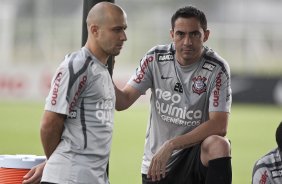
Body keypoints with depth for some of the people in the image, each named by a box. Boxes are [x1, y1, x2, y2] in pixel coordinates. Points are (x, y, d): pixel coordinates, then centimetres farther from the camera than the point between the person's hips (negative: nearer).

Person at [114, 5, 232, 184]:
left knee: (219, 145, -33)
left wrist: (171, 145, -27)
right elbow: (123, 102, -5)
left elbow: (219, 125, -21)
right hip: (155, 163, 3)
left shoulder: (217, 69, -14)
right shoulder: (155, 59, -4)